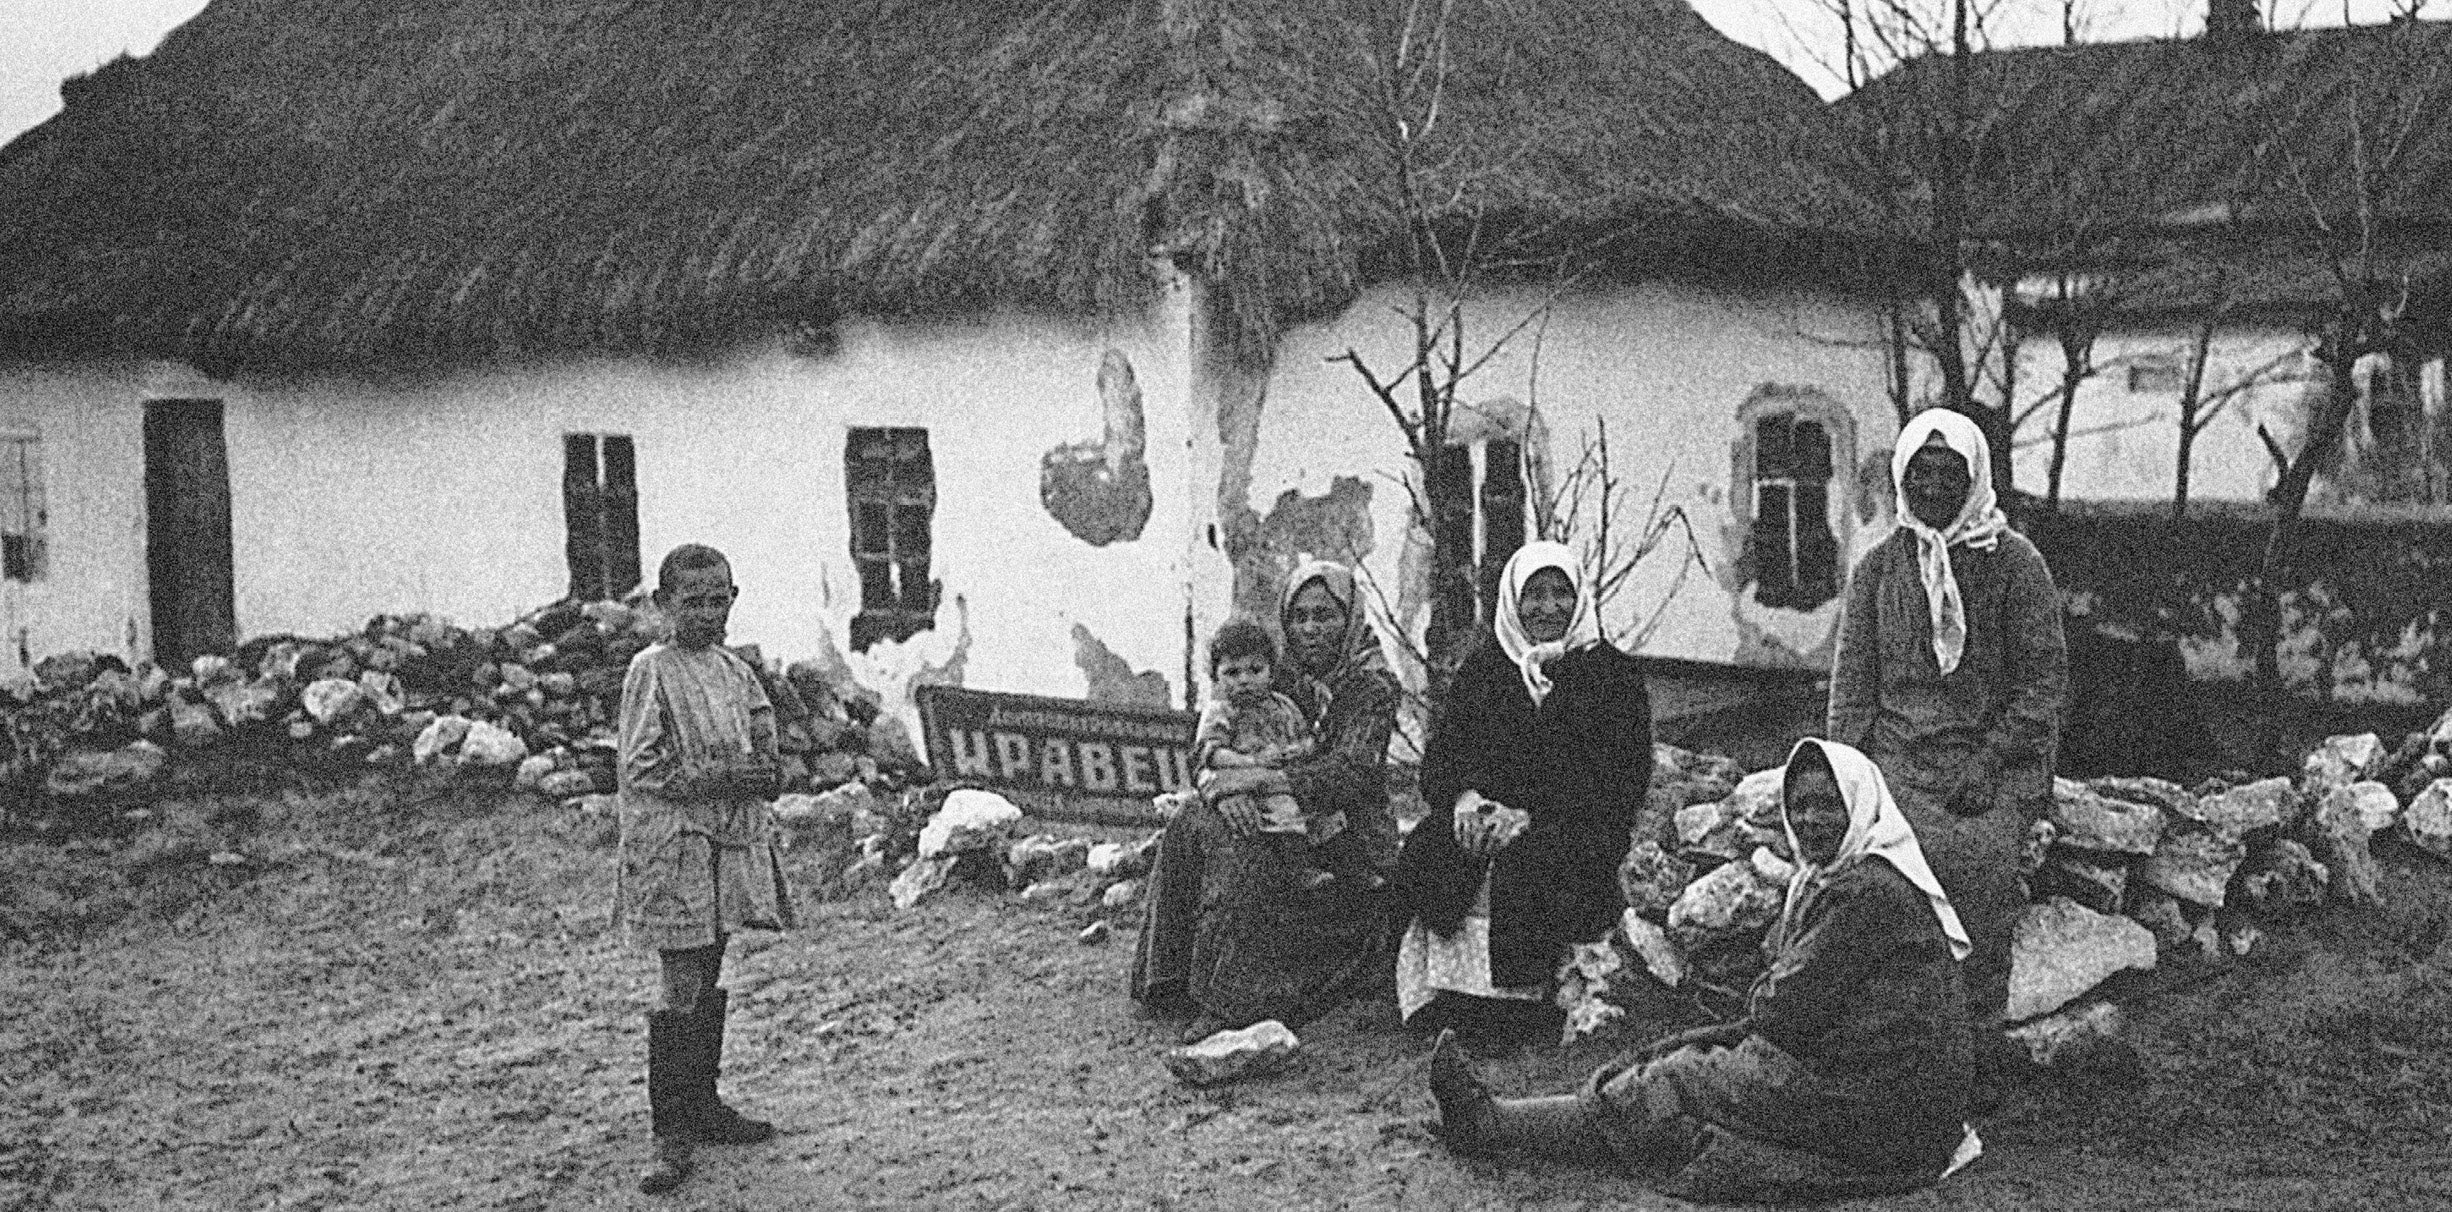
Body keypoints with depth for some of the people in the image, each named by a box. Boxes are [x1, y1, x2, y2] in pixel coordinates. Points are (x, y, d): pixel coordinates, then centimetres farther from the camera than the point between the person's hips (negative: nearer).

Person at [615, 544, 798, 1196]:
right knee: (678, 992, -7)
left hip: (731, 845, 7)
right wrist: (723, 778, -19)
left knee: (709, 983, 15)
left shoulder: (734, 670, 11)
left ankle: (702, 1104, 26)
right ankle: (671, 1135, -3)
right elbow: (642, 769, -13)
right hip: (673, 850, -7)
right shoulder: (652, 670, -8)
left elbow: (761, 742, 20)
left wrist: (762, 772, -4)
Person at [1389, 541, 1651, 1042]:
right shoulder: (1481, 669, 17)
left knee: (1521, 867, -35)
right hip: (1483, 814, 3)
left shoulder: (1613, 673, 6)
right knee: (1432, 856, -28)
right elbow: (1438, 758, 12)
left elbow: (1624, 779, -5)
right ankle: (1447, 997, -27)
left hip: (1577, 829, -3)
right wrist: (1464, 797, -14)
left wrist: (1532, 817, -17)